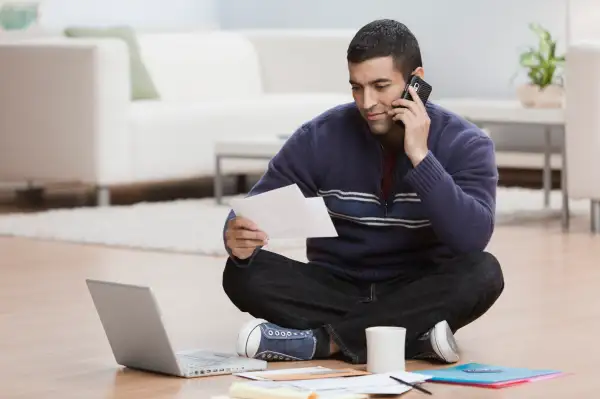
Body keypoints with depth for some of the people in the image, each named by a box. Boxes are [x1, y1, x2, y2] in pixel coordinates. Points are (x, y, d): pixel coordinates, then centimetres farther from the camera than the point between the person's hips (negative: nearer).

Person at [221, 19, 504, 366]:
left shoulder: (464, 144, -11)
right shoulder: (320, 137, -8)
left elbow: (473, 238, -26)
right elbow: (255, 211, -8)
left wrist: (420, 156, -30)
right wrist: (239, 237, -33)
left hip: (419, 295, -1)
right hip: (337, 289, 1)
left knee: (483, 272, -33)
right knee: (243, 273, -24)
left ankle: (323, 340, -28)